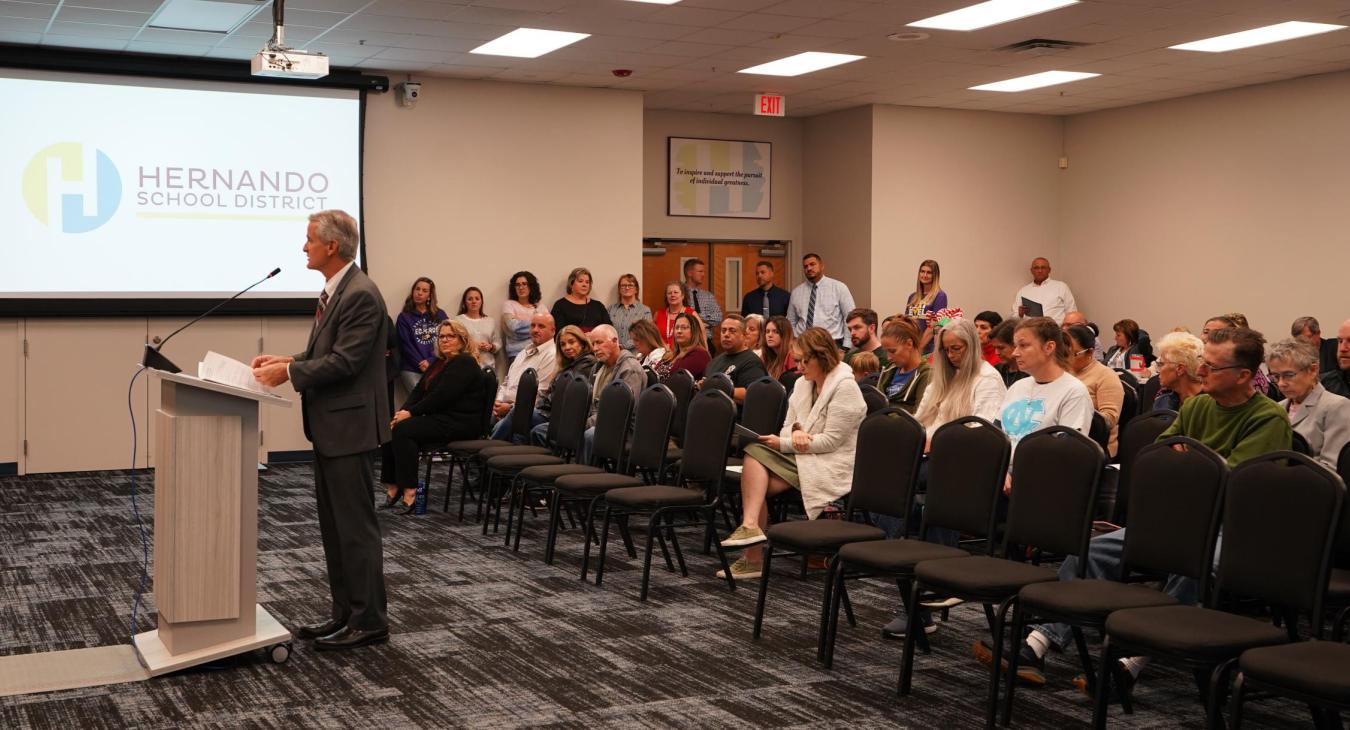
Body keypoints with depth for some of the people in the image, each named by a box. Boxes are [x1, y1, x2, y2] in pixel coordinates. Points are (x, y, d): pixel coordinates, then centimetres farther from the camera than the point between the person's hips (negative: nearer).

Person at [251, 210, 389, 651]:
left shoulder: (360, 295, -18)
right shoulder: (334, 291, 14)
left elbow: (344, 361, -23)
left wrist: (290, 373, -18)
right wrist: (286, 361, 6)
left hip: (351, 426, -10)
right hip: (329, 427, 10)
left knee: (355, 525, -3)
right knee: (333, 525, 14)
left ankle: (369, 621, 5)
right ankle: (344, 613, 22)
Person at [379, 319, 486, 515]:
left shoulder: (464, 363, -10)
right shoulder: (439, 363, 20)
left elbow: (441, 396, -19)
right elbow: (419, 391, 13)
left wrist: (411, 413, -16)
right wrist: (403, 411, -5)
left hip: (459, 423, -9)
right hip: (438, 418, 9)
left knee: (403, 430, -26)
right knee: (390, 428, -10)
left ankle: (409, 491, -26)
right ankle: (391, 487, -13)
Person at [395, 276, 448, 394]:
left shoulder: (440, 315, 15)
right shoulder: (404, 317, 10)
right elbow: (405, 345, 2)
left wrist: (431, 361, -9)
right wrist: (421, 365, -10)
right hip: (412, 369, -1)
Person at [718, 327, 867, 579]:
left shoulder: (845, 387, -12)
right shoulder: (803, 383, 13)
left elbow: (830, 441, -17)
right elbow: (787, 426, 15)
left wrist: (783, 444, -15)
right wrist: (796, 432, -11)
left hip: (830, 466, -8)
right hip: (800, 455, 8)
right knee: (754, 452, -19)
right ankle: (750, 527, -24)